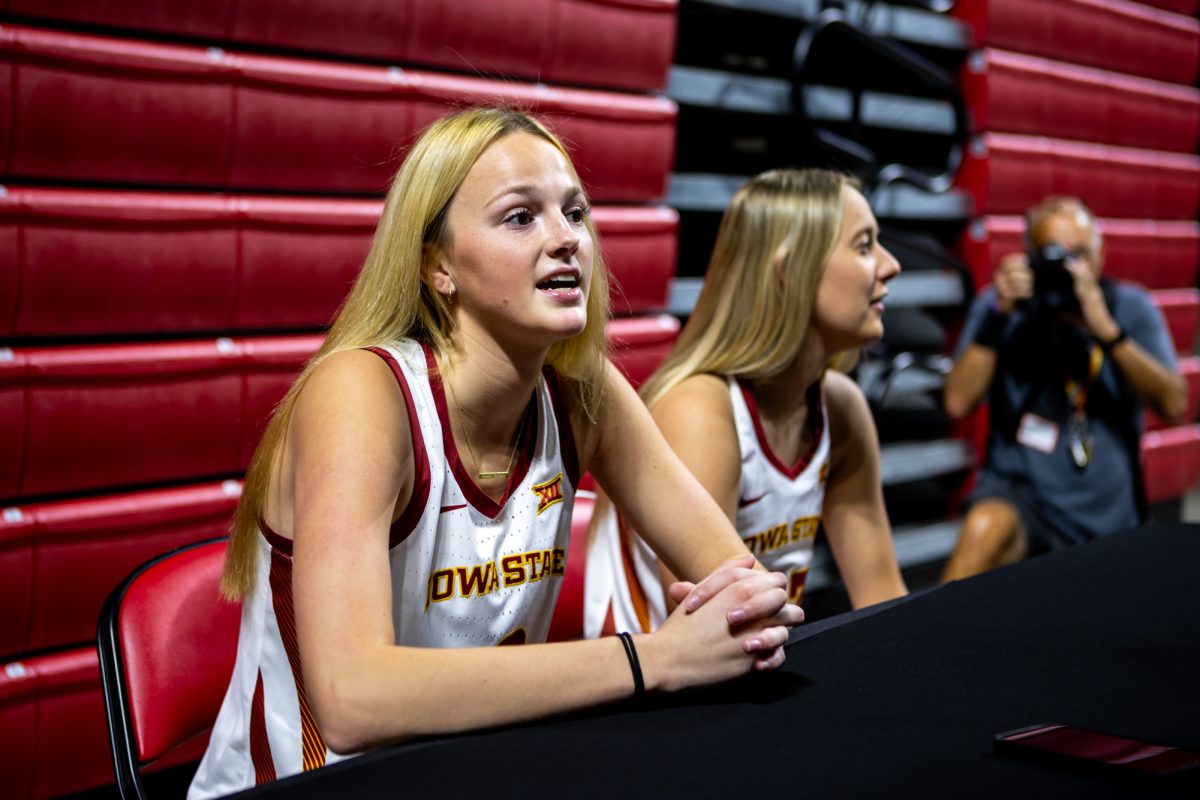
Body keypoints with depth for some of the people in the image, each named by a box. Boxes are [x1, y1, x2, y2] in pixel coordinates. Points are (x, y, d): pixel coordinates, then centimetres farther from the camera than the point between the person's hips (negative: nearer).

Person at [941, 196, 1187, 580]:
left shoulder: (1130, 307, 3)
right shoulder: (1002, 304, 2)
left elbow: (1173, 404, -12)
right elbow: (958, 402, -12)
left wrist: (1106, 330, -22)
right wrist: (998, 315, -18)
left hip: (1108, 519, 3)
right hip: (1020, 491, -3)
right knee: (985, 527, -33)